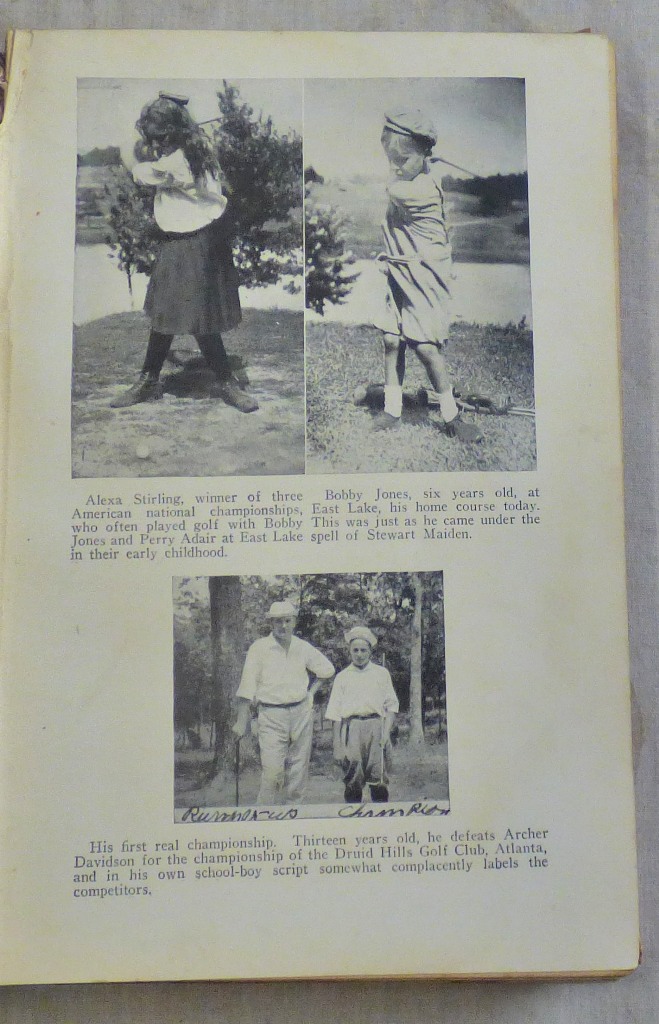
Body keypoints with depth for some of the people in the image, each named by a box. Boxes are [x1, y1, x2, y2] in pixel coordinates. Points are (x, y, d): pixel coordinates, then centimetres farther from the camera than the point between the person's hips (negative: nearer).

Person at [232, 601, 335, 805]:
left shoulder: (303, 648, 7)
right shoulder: (259, 648, -3)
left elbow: (327, 669, 23)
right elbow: (247, 689, -5)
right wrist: (242, 721, -8)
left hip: (302, 713, 4)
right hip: (271, 716, -4)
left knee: (298, 771, 7)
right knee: (272, 771, -13)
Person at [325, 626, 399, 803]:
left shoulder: (381, 673, 16)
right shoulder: (342, 677, 15)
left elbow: (391, 705, 12)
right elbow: (335, 715, 12)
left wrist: (386, 731, -3)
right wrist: (337, 745, 5)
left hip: (376, 725, 0)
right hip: (351, 727, 0)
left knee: (379, 780, -7)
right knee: (353, 780, -3)